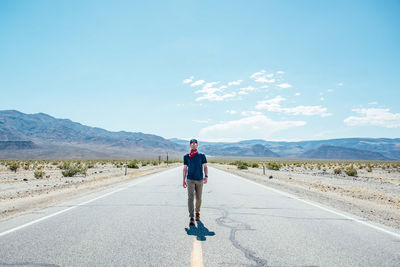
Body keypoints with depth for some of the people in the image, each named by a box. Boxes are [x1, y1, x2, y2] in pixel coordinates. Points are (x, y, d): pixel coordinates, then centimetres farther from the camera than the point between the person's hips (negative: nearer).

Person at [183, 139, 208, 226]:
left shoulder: (202, 156, 6)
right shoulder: (186, 156, 7)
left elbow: (205, 167, 3)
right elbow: (185, 169, 11)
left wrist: (206, 176, -13)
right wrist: (183, 180, 9)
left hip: (199, 179, 1)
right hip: (190, 179, -1)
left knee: (198, 198, 8)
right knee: (190, 198, -10)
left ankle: (197, 212, 33)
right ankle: (191, 218, -11)